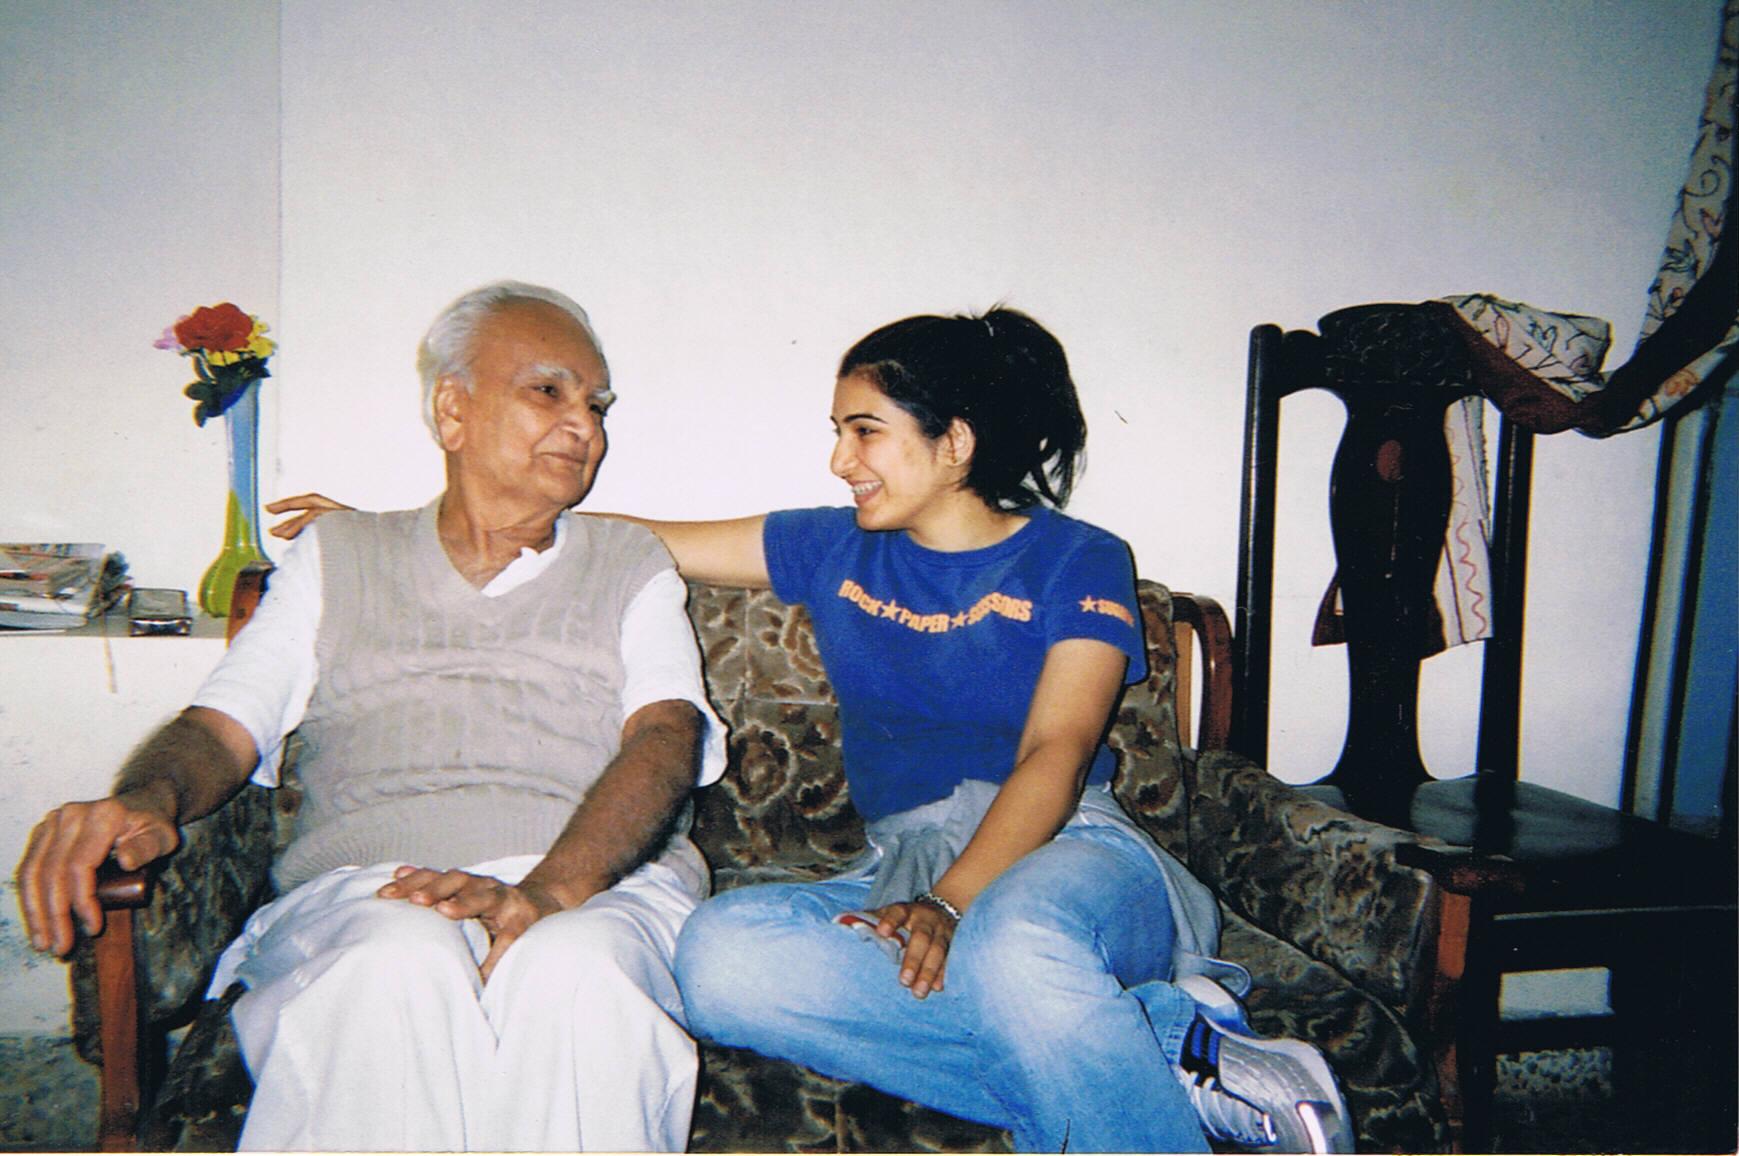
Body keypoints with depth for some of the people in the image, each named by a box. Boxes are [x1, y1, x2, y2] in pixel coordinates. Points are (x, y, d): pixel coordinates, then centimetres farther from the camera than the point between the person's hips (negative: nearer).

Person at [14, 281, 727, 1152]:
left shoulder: (629, 566, 18)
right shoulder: (339, 556, 22)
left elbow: (666, 738, 0)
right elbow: (223, 725, 13)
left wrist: (547, 890, -20)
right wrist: (145, 800, -14)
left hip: (601, 890, 0)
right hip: (359, 891, 1)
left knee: (573, 975, -36)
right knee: (403, 968, -35)